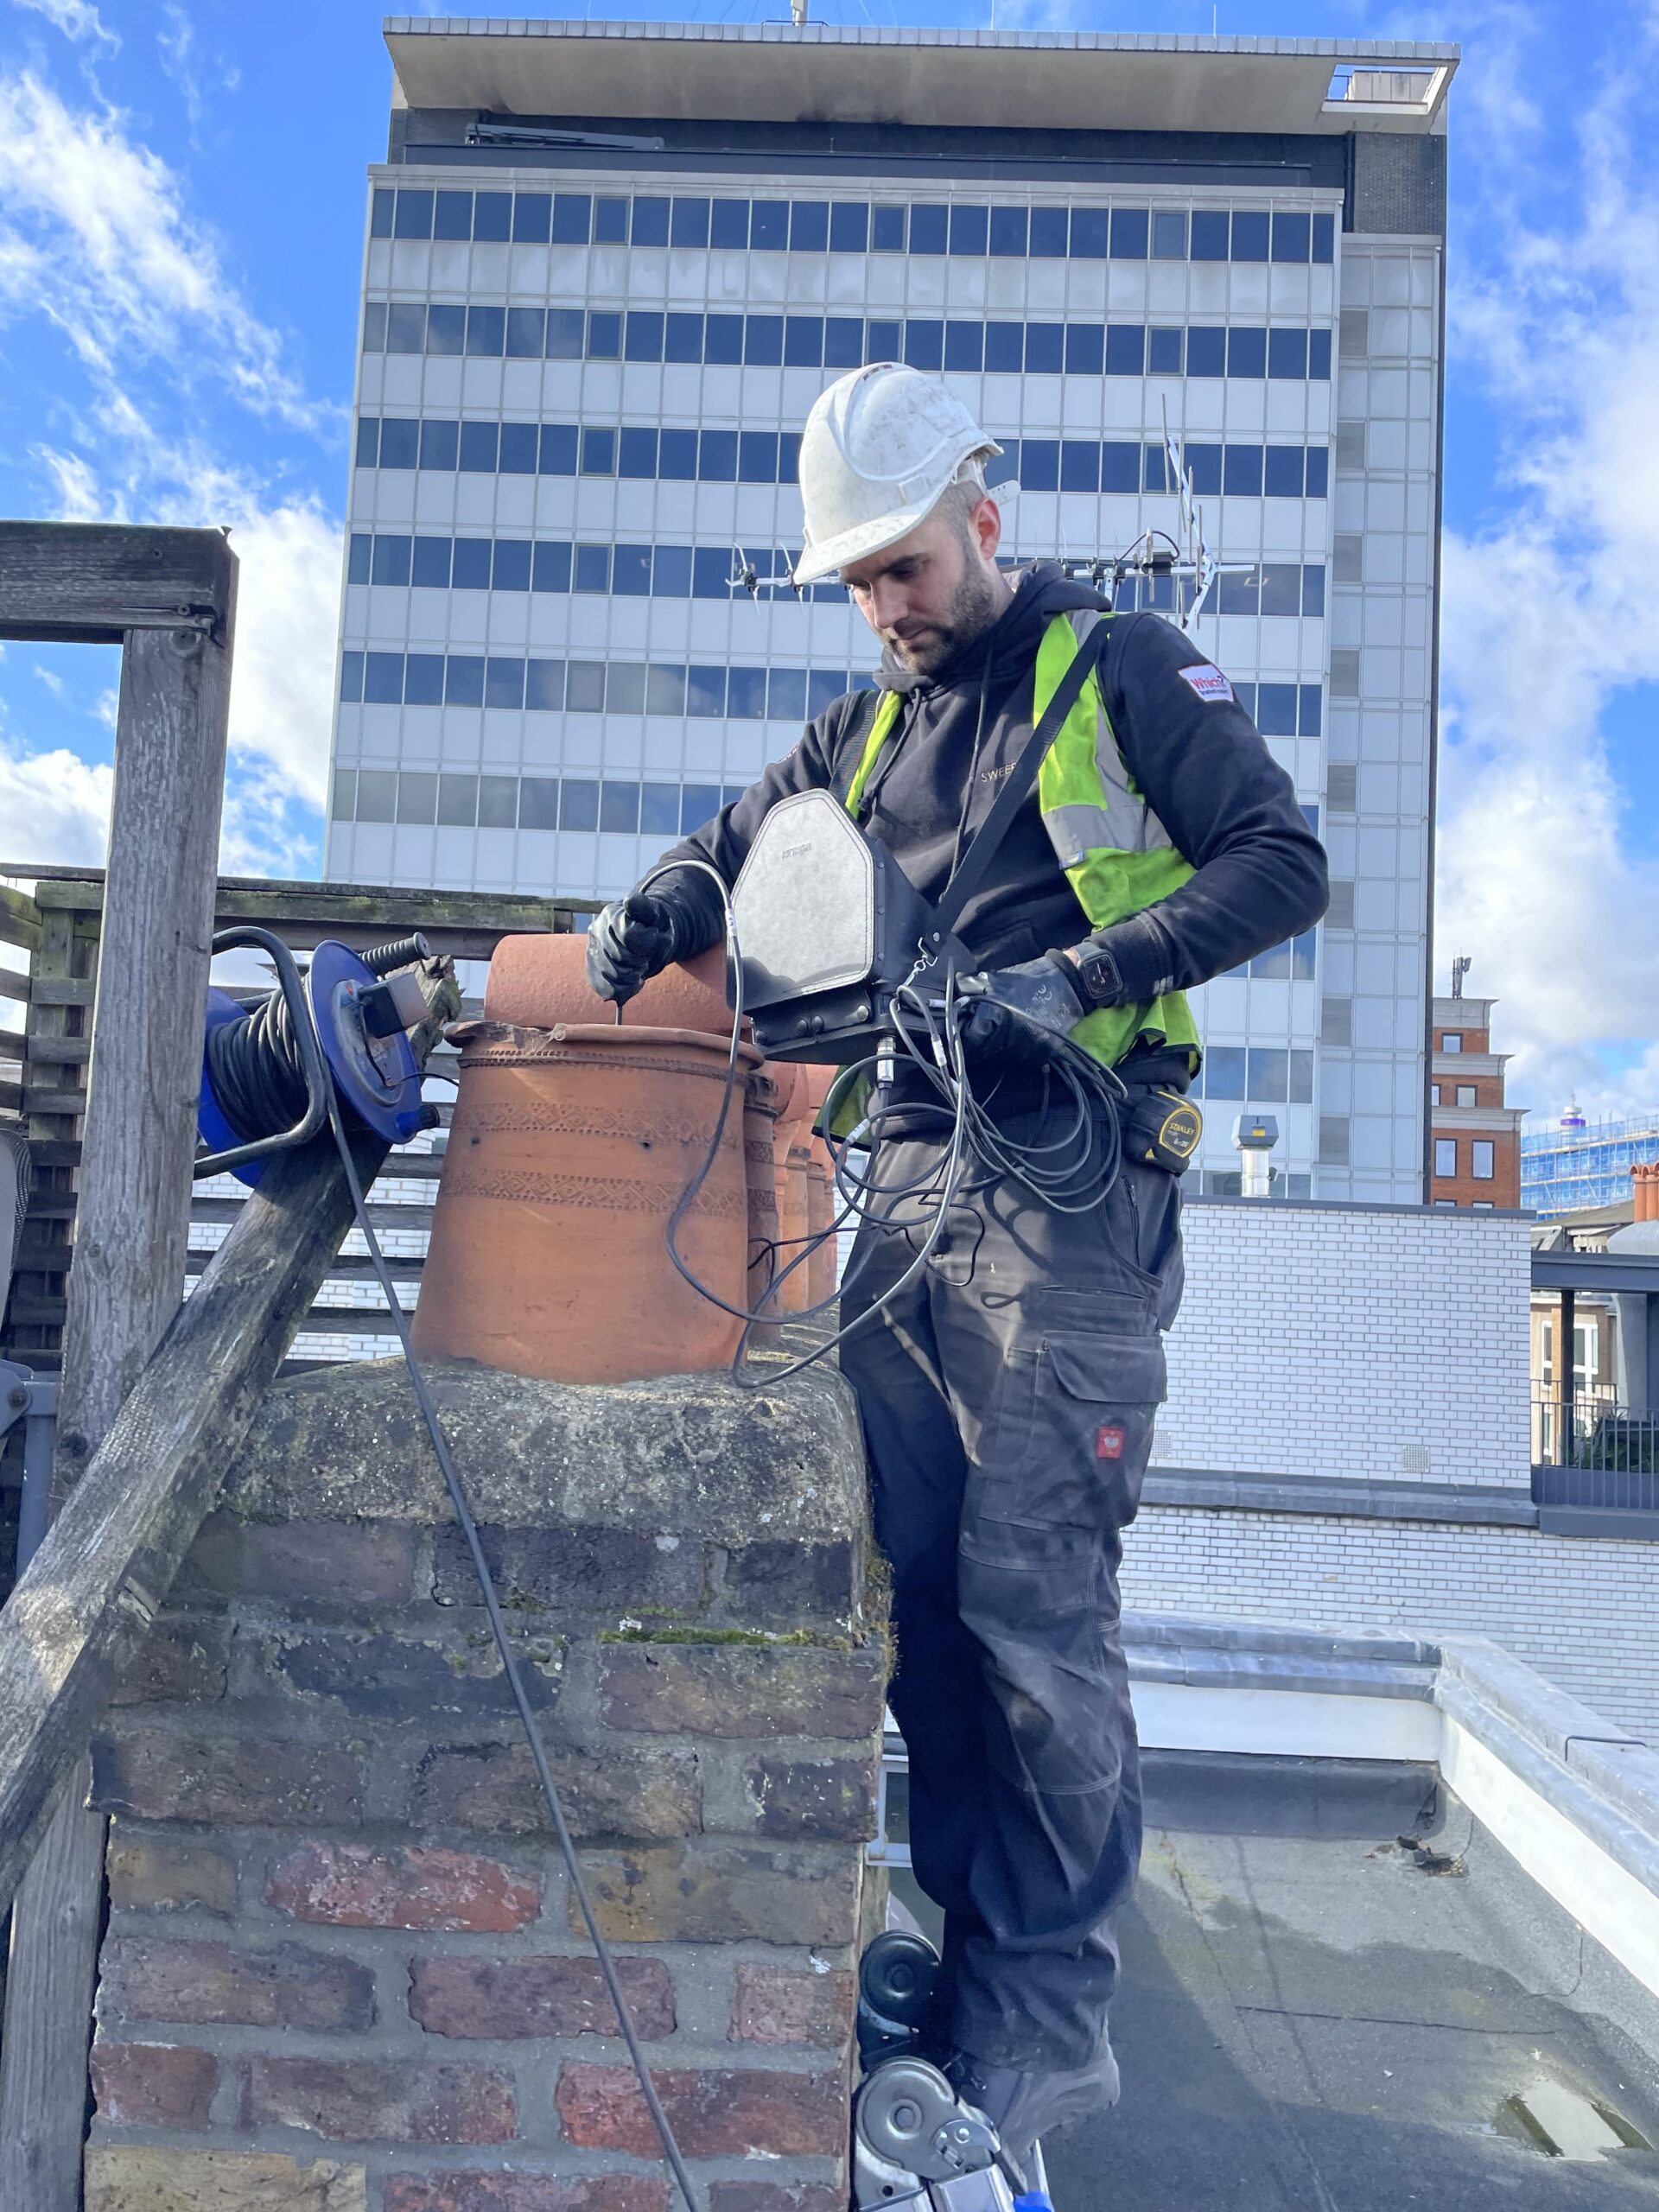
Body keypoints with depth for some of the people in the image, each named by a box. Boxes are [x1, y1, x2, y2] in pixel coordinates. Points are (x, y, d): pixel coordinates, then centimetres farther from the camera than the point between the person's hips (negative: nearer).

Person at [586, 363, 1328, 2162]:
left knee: (1031, 1593, -7)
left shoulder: (1117, 668, 3)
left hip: (1067, 1186, -6)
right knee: (917, 1582, 6)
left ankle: (1048, 2014, 8)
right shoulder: (865, 730, 21)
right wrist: (652, 913, 3)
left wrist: (1078, 980, -18)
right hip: (910, 1178, 6)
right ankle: (969, 1938, 20)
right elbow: (737, 849, 26)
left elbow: (1283, 861, -5)